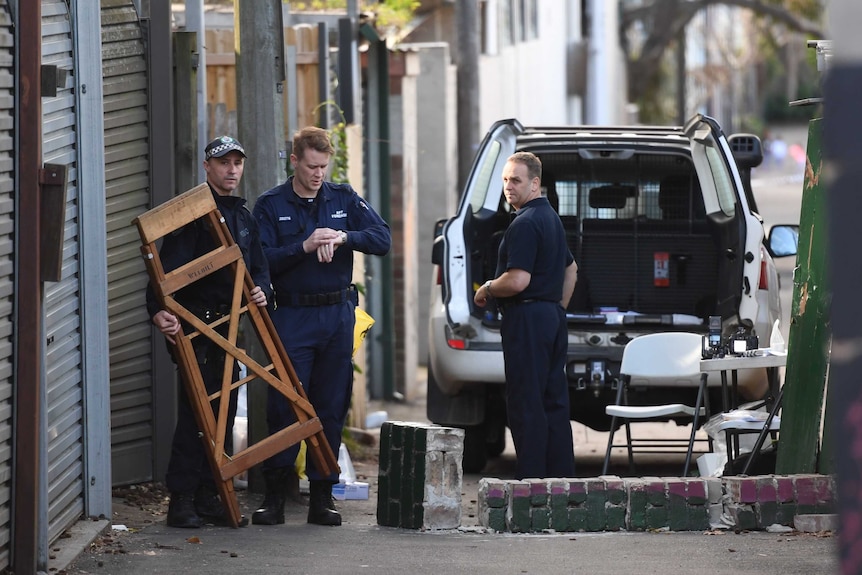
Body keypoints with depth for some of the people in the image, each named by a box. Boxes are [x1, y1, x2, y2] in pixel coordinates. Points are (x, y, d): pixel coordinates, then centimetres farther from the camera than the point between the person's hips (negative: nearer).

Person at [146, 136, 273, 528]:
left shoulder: (243, 216, 17)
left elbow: (258, 266, 19)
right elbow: (169, 265, -18)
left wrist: (262, 290, -5)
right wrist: (159, 311, -33)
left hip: (228, 326, 8)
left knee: (224, 412, 8)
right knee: (195, 411, -10)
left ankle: (209, 496, 14)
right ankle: (182, 499, -7)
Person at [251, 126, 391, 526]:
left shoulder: (344, 199, 9)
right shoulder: (270, 205, 2)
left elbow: (382, 239, 0)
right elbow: (262, 261, -7)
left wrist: (344, 237, -16)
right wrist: (305, 247, -19)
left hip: (338, 314, 3)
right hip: (292, 316, -3)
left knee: (331, 407, 4)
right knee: (284, 406, -7)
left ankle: (322, 496, 9)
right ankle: (274, 496, -1)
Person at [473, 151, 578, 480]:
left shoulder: (525, 224, -16)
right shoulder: (551, 218, 17)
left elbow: (517, 281, -24)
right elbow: (570, 269, 30)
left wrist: (487, 289, -6)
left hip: (527, 319, -10)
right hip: (552, 317, 10)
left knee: (525, 405, -8)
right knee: (554, 402, 11)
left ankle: (531, 480, -10)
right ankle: (562, 478, 14)